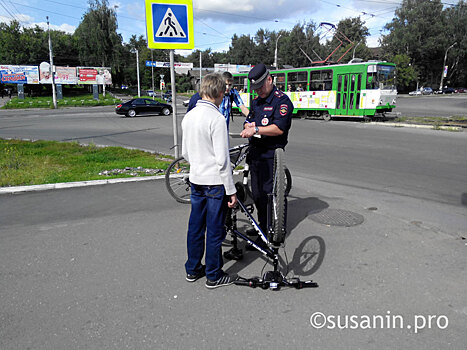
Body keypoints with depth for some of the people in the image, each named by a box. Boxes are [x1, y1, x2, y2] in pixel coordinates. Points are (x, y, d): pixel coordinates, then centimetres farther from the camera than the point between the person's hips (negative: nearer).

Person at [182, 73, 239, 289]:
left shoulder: (188, 116, 7)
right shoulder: (216, 118, -18)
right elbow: (222, 159, -20)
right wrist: (231, 190, -14)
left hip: (196, 180, 8)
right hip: (215, 182, -7)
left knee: (195, 226, 17)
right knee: (215, 230, 4)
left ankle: (192, 270, 30)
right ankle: (214, 276, 18)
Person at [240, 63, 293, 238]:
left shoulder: (282, 100, -9)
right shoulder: (256, 102, 18)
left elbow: (279, 128, -20)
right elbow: (248, 122, 20)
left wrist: (256, 129, -24)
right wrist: (248, 126, -3)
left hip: (271, 156, -8)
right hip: (255, 154, 8)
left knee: (268, 194, -4)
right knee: (257, 194, 15)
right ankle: (262, 227, 30)